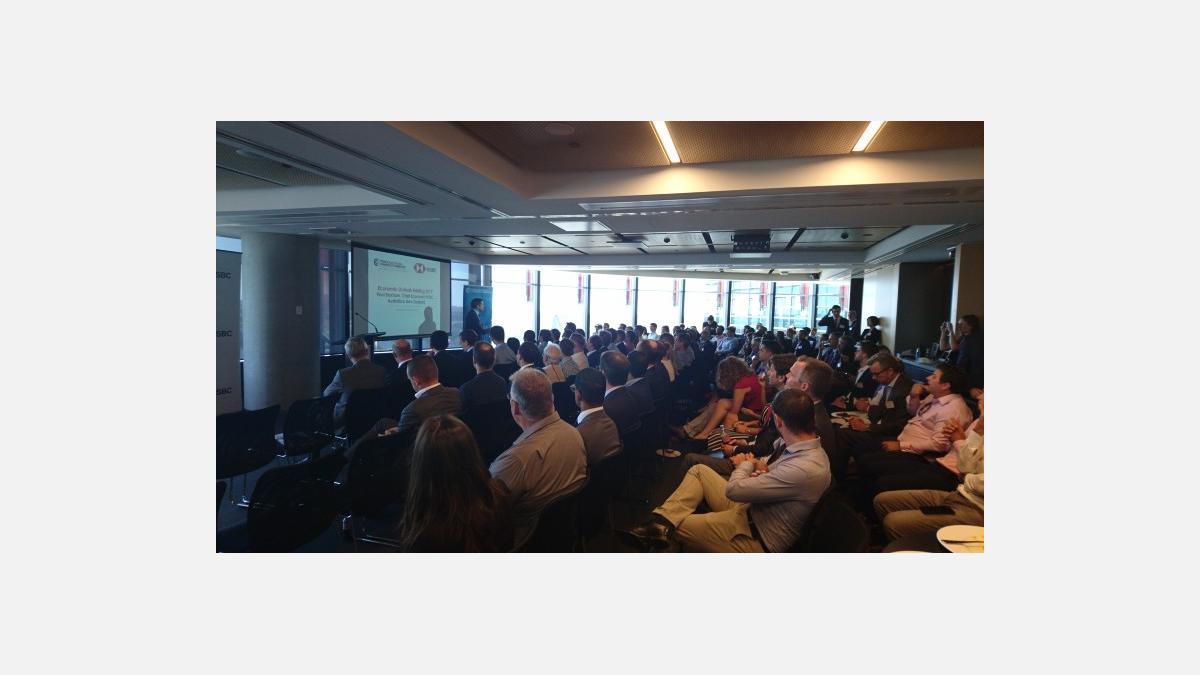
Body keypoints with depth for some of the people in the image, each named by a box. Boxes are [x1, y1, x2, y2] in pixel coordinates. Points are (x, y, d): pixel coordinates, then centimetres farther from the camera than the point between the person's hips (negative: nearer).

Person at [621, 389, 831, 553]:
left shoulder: (805, 470, -33)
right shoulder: (807, 446, -6)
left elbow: (734, 489, -27)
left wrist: (746, 464, -6)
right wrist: (761, 468, -13)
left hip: (756, 538, -9)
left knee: (673, 527, -7)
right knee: (699, 470, 6)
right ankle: (663, 522, -3)